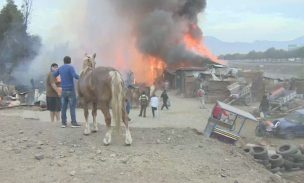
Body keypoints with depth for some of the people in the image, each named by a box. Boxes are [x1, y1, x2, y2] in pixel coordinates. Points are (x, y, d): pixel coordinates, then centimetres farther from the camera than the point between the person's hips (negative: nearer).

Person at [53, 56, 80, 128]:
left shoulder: (60, 68, 9)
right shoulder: (70, 67, -9)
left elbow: (54, 75, 24)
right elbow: (75, 76, -24)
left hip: (64, 90, 5)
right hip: (71, 90, -5)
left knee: (63, 107, 6)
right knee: (72, 107, -2)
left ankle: (64, 123, 7)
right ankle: (74, 122, -4)